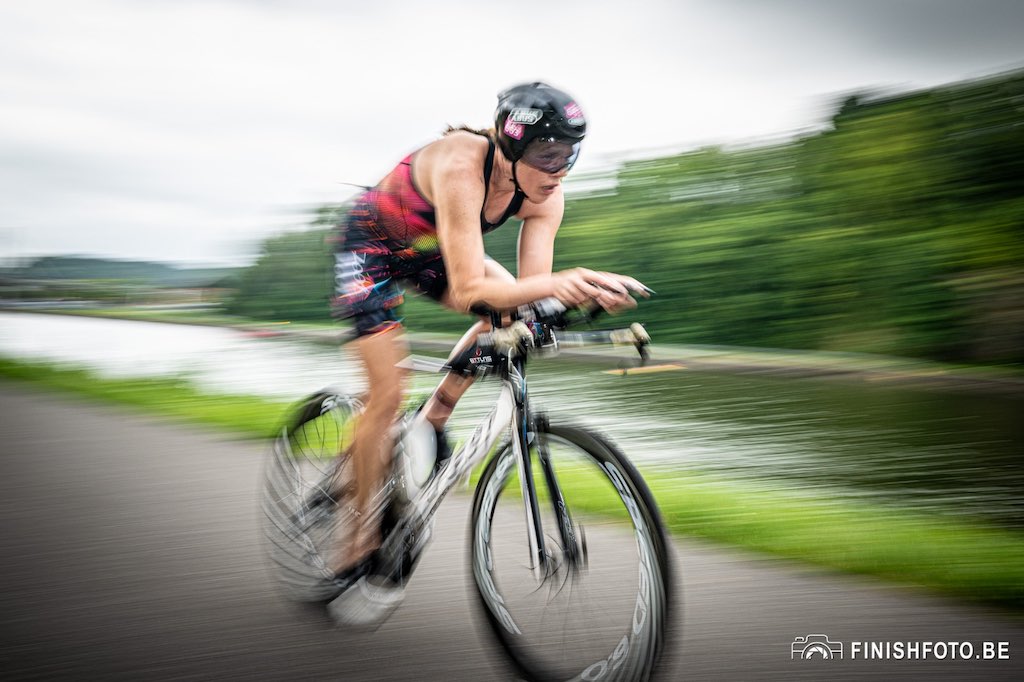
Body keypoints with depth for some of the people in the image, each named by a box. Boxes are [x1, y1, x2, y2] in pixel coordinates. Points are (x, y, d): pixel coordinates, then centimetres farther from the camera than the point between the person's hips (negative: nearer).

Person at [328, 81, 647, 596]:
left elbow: (528, 288, -23)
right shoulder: (461, 167, -39)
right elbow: (468, 291, -43)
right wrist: (552, 285, -57)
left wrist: (586, 288, -42)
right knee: (387, 395, -10)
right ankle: (360, 542, 5)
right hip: (371, 245, -6)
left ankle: (433, 419, 4)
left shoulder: (545, 193, -20)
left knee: (510, 311, -15)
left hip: (427, 251, 7)